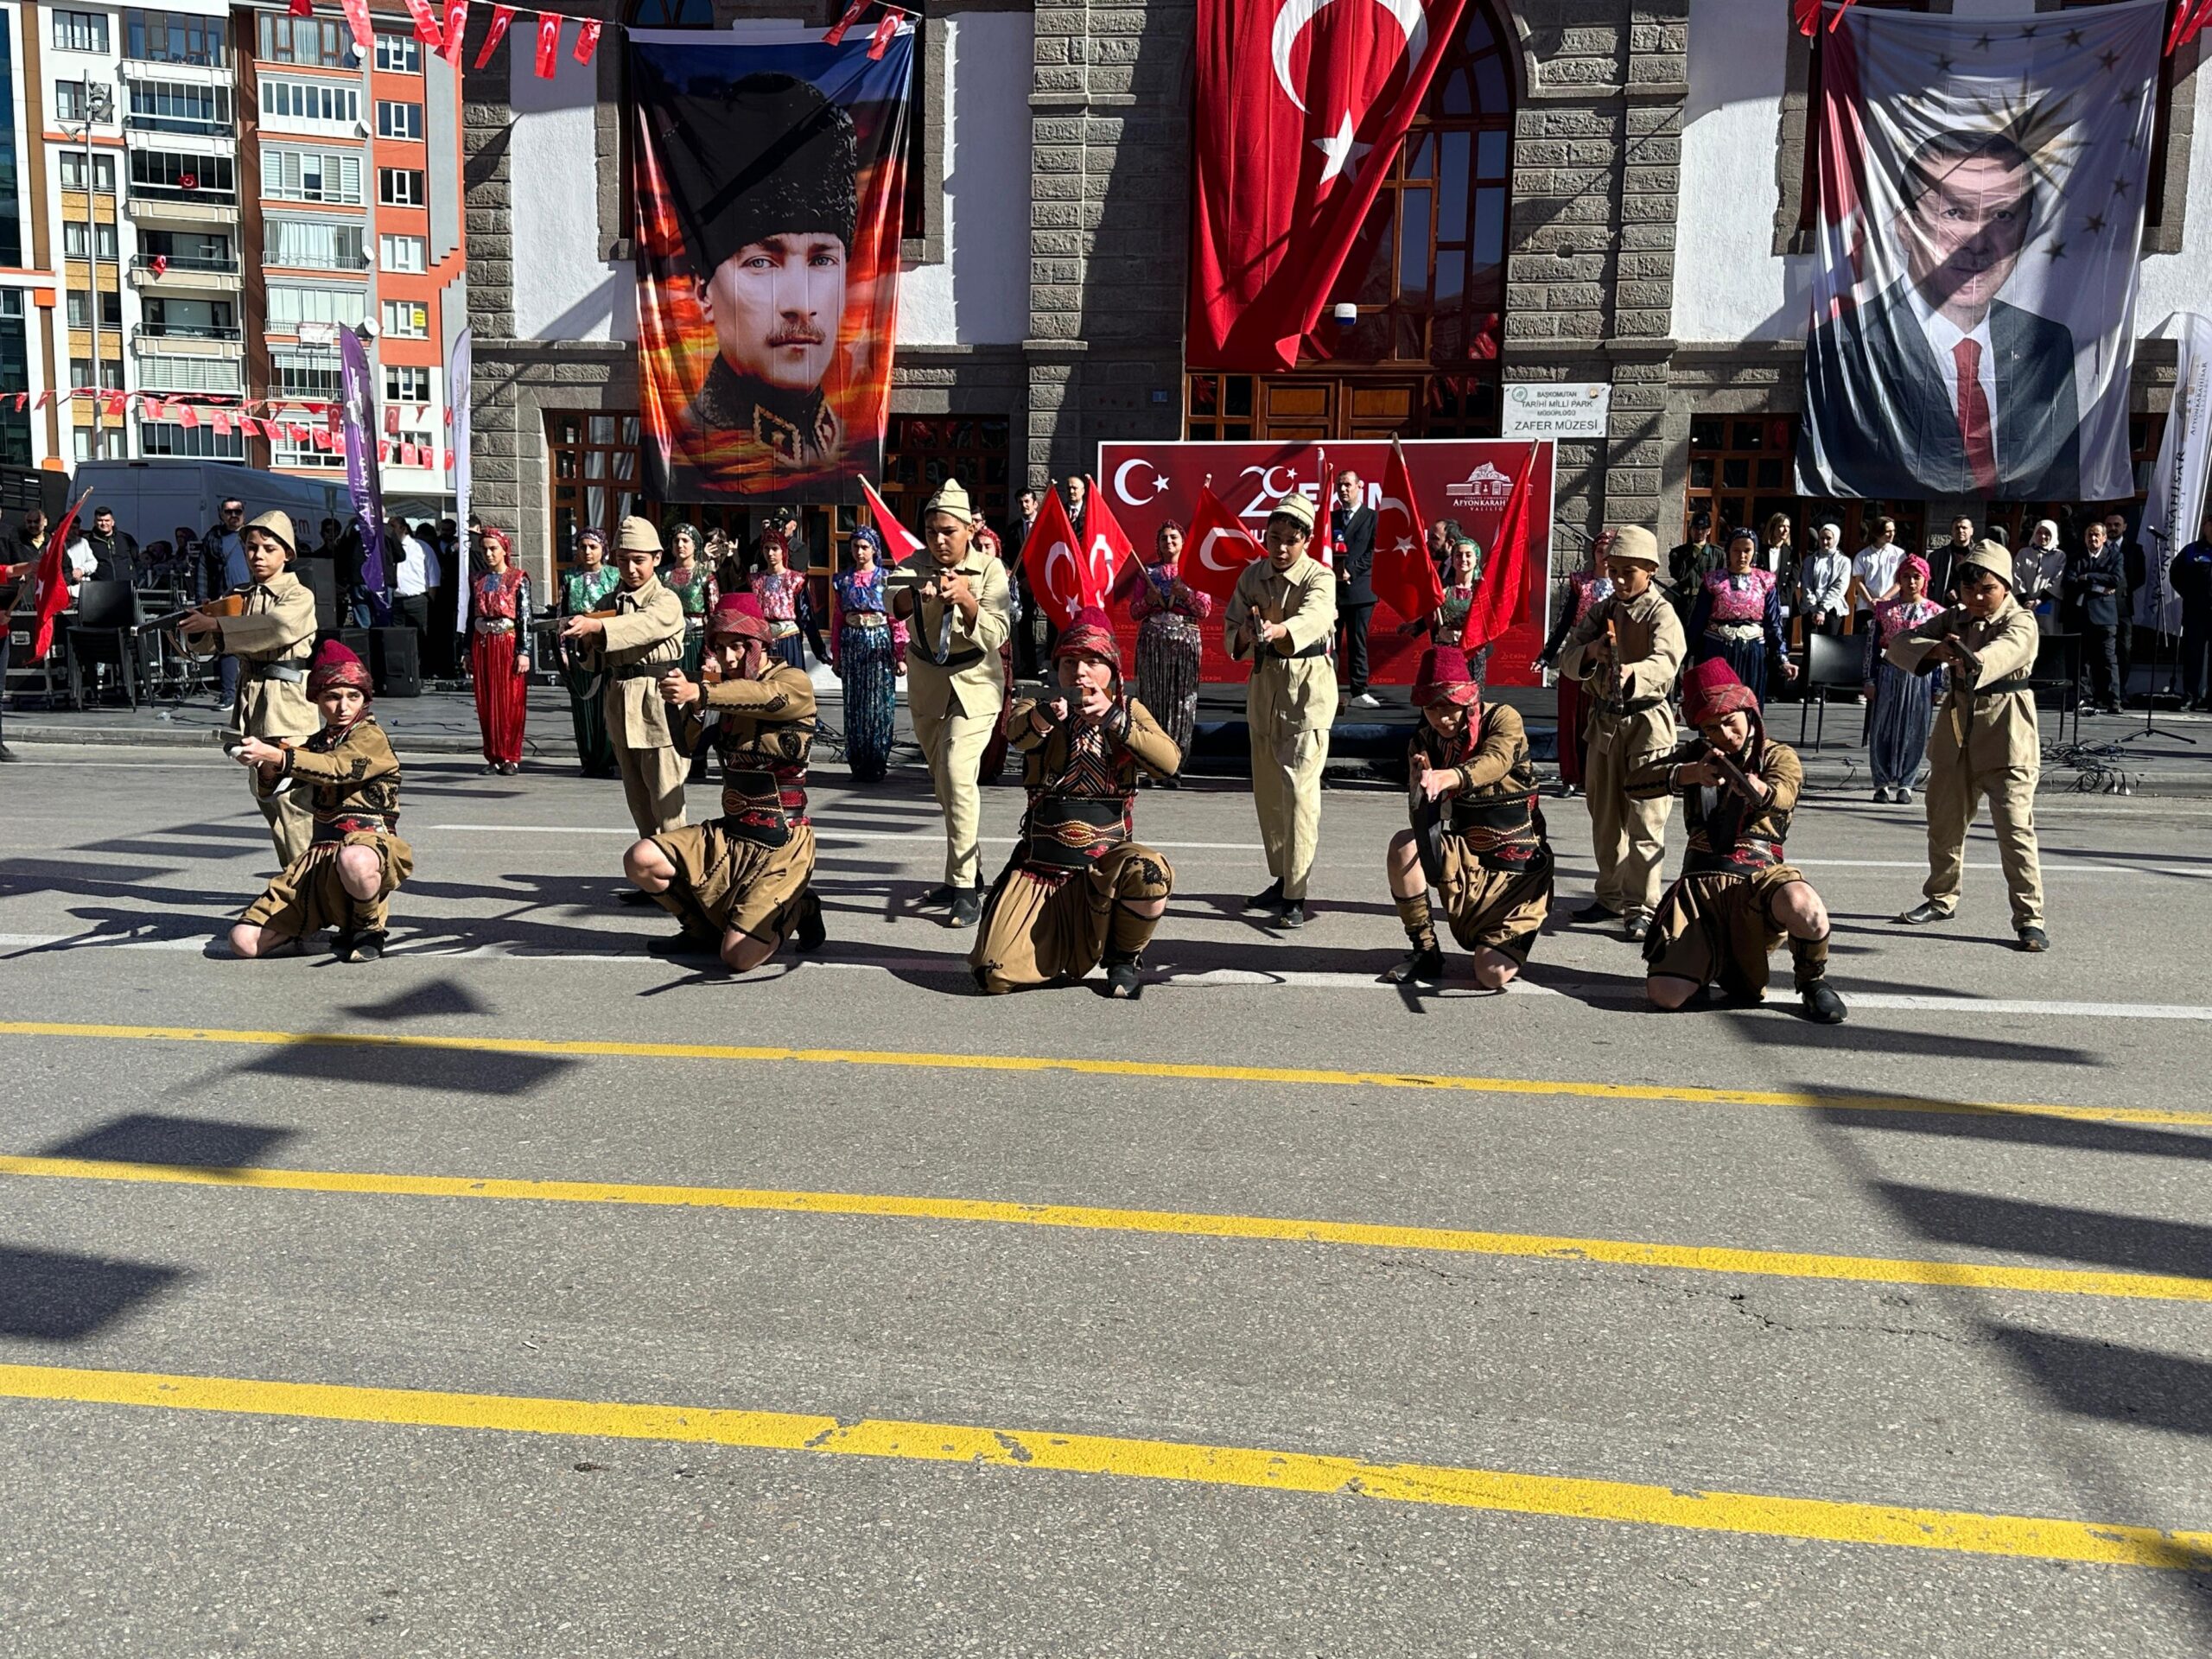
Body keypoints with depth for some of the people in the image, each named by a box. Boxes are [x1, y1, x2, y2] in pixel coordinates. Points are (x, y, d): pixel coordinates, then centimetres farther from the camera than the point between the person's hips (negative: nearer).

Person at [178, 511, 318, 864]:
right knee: (265, 795, 12)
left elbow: (279, 626, -25)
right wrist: (194, 629, -11)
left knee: (290, 795, -13)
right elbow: (206, 644, 12)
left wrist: (216, 624, -24)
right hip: (250, 699, 7)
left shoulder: (299, 596, -3)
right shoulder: (240, 597, 16)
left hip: (287, 703, -7)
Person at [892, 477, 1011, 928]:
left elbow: (996, 634, -21)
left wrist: (966, 599, -37)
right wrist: (915, 595, -47)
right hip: (926, 686, 4)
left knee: (957, 773, -22)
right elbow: (893, 606, -25)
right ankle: (970, 870, 32)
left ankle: (965, 887, -18)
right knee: (942, 783, 14)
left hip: (974, 685, -4)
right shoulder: (916, 565, -5)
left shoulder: (989, 568, -11)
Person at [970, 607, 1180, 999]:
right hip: (1040, 861, 0)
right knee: (997, 975, -15)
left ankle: (1124, 956, -3)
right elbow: (1016, 731, -23)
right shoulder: (1037, 707, 4)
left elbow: (1169, 762, -16)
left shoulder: (1129, 710, 5)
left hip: (1107, 858, 0)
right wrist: (1043, 715, -47)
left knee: (1150, 874, -36)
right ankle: (1053, 949, 21)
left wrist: (1113, 718, -29)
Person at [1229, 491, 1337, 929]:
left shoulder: (1319, 577, -12)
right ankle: (1281, 880, 27)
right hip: (1264, 682, 6)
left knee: (1300, 788, -14)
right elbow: (1232, 630, 3)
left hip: (1309, 683, -6)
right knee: (1266, 789, 12)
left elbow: (1313, 618, -33)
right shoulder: (1252, 576, 5)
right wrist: (1248, 633, -22)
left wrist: (1274, 630, -53)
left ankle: (1295, 897, -15)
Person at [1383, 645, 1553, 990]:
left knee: (1493, 976, -18)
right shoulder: (1424, 741, -3)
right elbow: (1424, 822, -11)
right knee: (1404, 846, -28)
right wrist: (1423, 789, -34)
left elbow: (1496, 762, -36)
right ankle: (1425, 951, -10)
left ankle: (1509, 941, 21)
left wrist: (1449, 777, -56)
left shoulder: (1502, 719, -12)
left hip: (1518, 870, -3)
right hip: (1466, 859, 3)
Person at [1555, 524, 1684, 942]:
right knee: (1605, 816, 14)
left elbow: (1666, 662, -27)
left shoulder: (1661, 613, -9)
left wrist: (1631, 673, -48)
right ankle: (1612, 897, 27)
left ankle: (1641, 907, -2)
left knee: (1644, 821, -7)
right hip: (1604, 720, 6)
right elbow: (1566, 659, 1)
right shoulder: (1601, 611, 10)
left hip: (1647, 722, -6)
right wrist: (1590, 653, -21)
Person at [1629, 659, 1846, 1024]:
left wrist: (1753, 787, -43)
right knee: (1664, 995, -18)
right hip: (1701, 882, 2)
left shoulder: (1779, 757, 8)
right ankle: (1719, 961, 18)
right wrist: (1691, 774, -22)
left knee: (1807, 911, -40)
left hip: (1759, 874, -2)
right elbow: (1636, 782, -2)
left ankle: (1813, 983, -5)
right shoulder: (1697, 755, 16)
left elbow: (1781, 795, -18)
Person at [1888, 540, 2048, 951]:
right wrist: (1936, 651, -24)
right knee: (1944, 818, 15)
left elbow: (2000, 653, -34)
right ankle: (1941, 898, 34)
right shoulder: (1954, 619, 6)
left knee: (2015, 825, -12)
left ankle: (2029, 917, -6)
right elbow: (1899, 644, -3)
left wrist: (1971, 659, -57)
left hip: (2006, 732, -6)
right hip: (1956, 725, 6)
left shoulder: (2020, 623, -11)